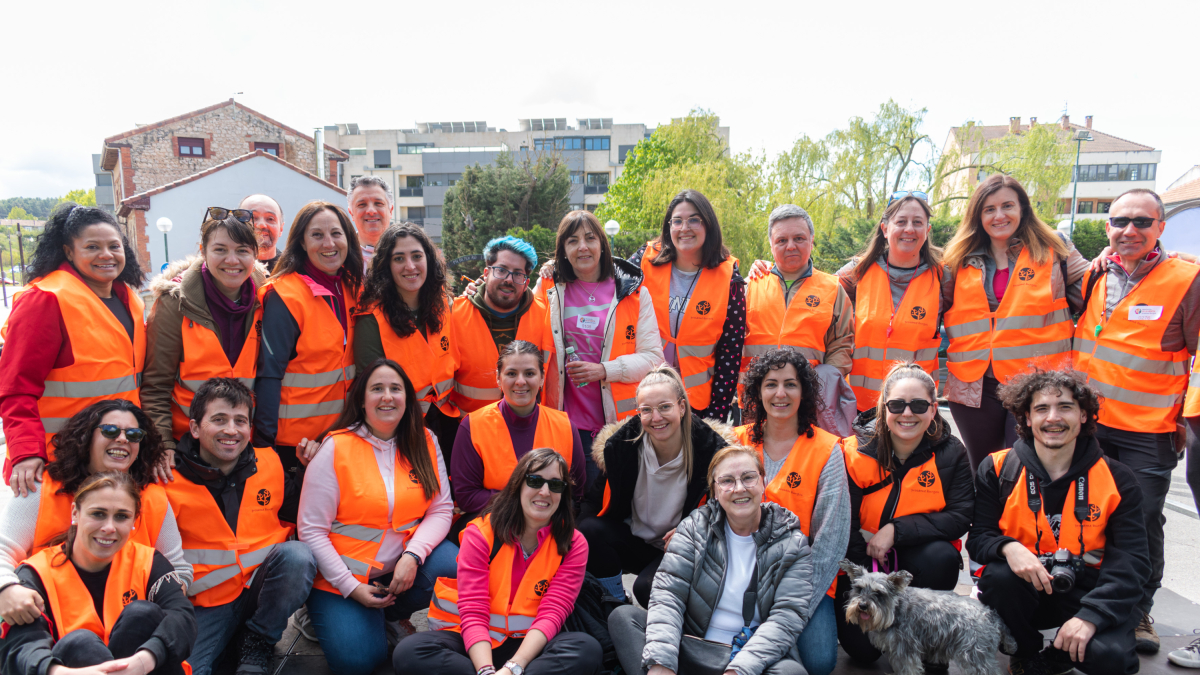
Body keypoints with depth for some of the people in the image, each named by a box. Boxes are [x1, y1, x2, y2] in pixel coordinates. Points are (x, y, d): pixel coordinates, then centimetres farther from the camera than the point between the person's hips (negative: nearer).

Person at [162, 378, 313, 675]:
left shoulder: (270, 463, 1)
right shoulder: (170, 478, -7)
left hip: (263, 590, 4)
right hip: (204, 604, -3)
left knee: (297, 555, -27)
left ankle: (258, 645, -6)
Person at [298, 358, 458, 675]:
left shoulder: (424, 442, 0)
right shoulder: (336, 448, -10)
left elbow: (441, 509, -3)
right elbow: (311, 530, -10)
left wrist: (413, 556, -21)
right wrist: (352, 588, -14)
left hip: (402, 564, 3)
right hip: (342, 574, -3)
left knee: (454, 568, -25)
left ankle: (391, 615, 3)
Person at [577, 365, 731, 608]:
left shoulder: (711, 449, -18)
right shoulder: (620, 445, -11)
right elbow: (596, 499, 3)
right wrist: (585, 524, -19)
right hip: (635, 543, 4)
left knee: (648, 588, -32)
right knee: (587, 532, -25)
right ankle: (617, 603, 1)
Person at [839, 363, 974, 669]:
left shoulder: (951, 453, -8)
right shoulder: (857, 452, -13)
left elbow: (960, 517, -16)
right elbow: (845, 524, -11)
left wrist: (896, 530, -24)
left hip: (918, 556, 1)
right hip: (865, 558, -1)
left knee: (942, 557, -33)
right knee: (862, 647, -15)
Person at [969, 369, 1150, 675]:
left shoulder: (1117, 479, -3)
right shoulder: (997, 469, -3)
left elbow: (1132, 559, -9)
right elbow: (978, 538, -4)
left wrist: (1090, 615, -24)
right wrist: (1008, 548, -29)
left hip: (1087, 590, -1)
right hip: (1024, 590, 1)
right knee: (998, 576, -32)